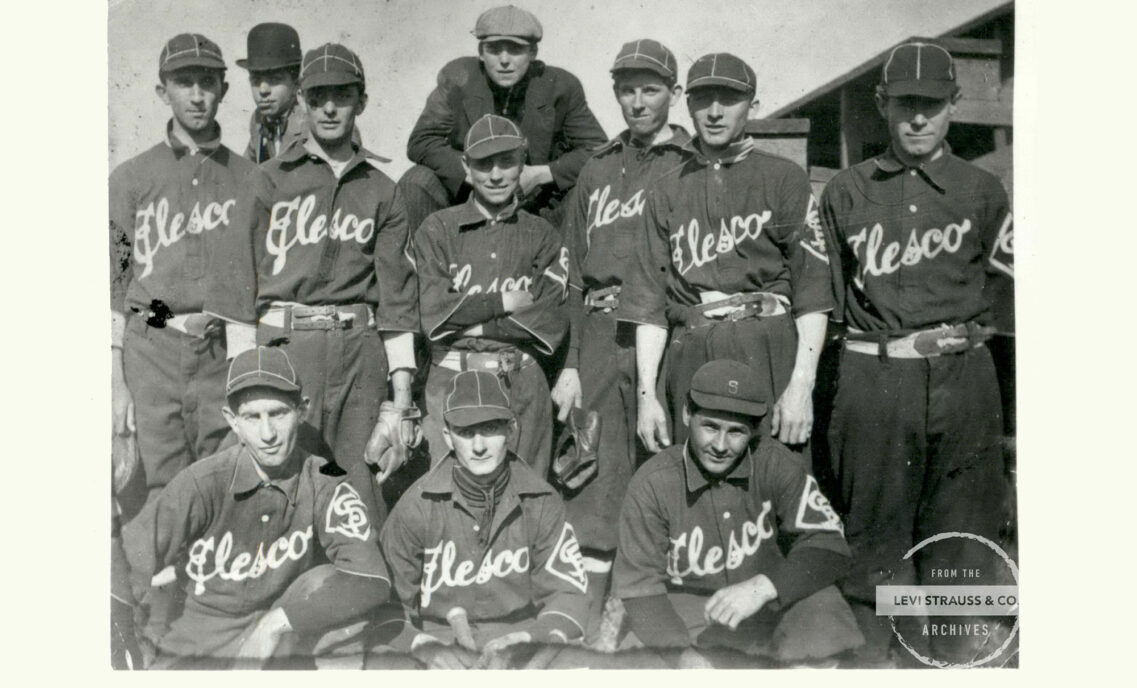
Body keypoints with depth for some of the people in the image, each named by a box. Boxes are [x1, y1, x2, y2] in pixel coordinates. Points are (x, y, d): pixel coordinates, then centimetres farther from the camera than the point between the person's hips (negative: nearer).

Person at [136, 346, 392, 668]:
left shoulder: (324, 486, -11)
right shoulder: (200, 484, -11)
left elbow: (372, 579, -22)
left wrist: (277, 623, -23)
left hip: (281, 650, 2)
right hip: (192, 651, -2)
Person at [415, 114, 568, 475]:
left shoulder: (542, 236, 10)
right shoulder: (437, 229, 7)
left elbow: (550, 323, -2)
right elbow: (432, 313, -4)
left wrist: (468, 317, -6)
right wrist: (504, 302, -5)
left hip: (524, 387, 1)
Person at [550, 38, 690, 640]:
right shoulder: (597, 171, 17)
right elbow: (575, 272, 15)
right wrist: (570, 363, 9)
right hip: (599, 341, 4)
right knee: (594, 482, 5)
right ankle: (587, 622, 14)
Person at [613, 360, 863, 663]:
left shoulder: (774, 463, -11)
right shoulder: (652, 484, -13)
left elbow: (830, 548, -15)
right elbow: (640, 586, -9)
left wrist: (762, 587, -31)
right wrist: (682, 656, -24)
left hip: (770, 609, 2)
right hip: (687, 620, -1)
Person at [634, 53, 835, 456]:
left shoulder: (784, 178, 5)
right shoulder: (666, 191, 15)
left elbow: (813, 290, -2)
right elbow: (652, 300, 11)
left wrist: (801, 385, -12)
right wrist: (646, 392, 3)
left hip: (768, 351, -2)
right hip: (689, 358, 3)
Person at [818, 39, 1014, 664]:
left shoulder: (981, 191, 9)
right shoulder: (846, 191, 9)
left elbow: (1007, 286, 12)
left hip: (963, 375, 1)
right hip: (872, 376, -1)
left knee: (960, 518, 8)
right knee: (873, 516, 4)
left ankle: (953, 642, 23)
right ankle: (873, 642, 18)